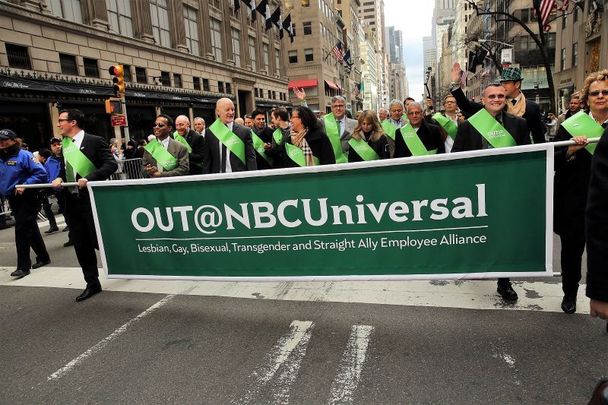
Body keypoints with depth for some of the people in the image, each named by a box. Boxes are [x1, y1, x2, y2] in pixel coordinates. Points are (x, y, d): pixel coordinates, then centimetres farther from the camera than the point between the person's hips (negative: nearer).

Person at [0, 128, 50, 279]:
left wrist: (25, 185, -23)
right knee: (31, 229, 16)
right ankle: (43, 257, 28)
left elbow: (41, 173, -18)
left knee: (22, 230, -9)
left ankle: (23, 266, -2)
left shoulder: (24, 155, -12)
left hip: (27, 199, -7)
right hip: (12, 199, 7)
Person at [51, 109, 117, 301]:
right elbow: (65, 169, 21)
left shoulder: (95, 141, -7)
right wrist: (59, 178, -1)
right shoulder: (65, 145, 13)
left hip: (93, 199, -6)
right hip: (72, 201, 7)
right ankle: (92, 283, 19)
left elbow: (111, 164, -13)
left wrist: (89, 178, -23)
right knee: (81, 245, 8)